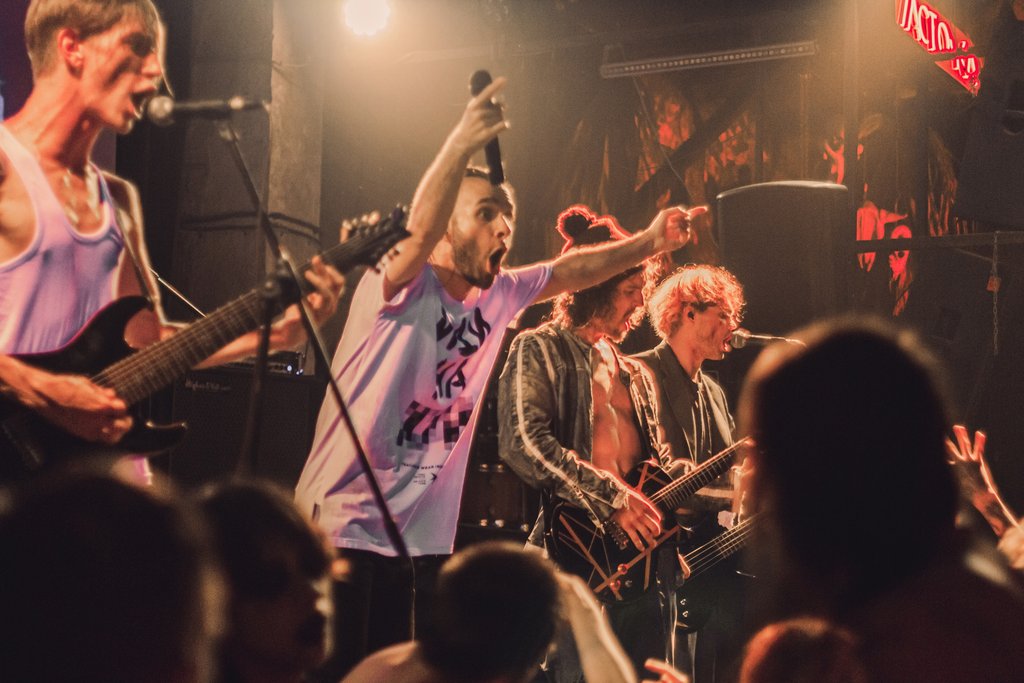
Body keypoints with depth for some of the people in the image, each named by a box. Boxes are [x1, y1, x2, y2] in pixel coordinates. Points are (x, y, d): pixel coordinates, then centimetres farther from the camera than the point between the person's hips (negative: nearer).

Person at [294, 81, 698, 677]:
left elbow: (567, 272, 17)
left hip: (426, 540, 7)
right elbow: (419, 231, -29)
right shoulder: (400, 288, -11)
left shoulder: (498, 297, 10)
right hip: (343, 531, -7)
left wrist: (645, 245, 4)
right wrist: (461, 145, -41)